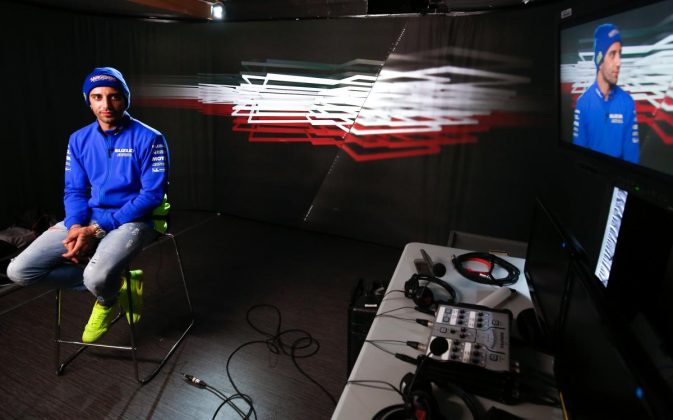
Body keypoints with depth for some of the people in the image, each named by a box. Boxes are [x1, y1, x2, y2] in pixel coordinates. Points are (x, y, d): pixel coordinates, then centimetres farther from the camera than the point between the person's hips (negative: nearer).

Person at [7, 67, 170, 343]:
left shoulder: (149, 139, -9)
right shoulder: (79, 139, 8)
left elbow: (153, 194, -14)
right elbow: (74, 191, 10)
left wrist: (97, 230, -18)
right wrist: (76, 226, -14)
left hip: (133, 220, -5)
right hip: (86, 220, 6)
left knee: (97, 278, -33)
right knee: (19, 271, -8)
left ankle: (108, 298, 7)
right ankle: (113, 281, 3)